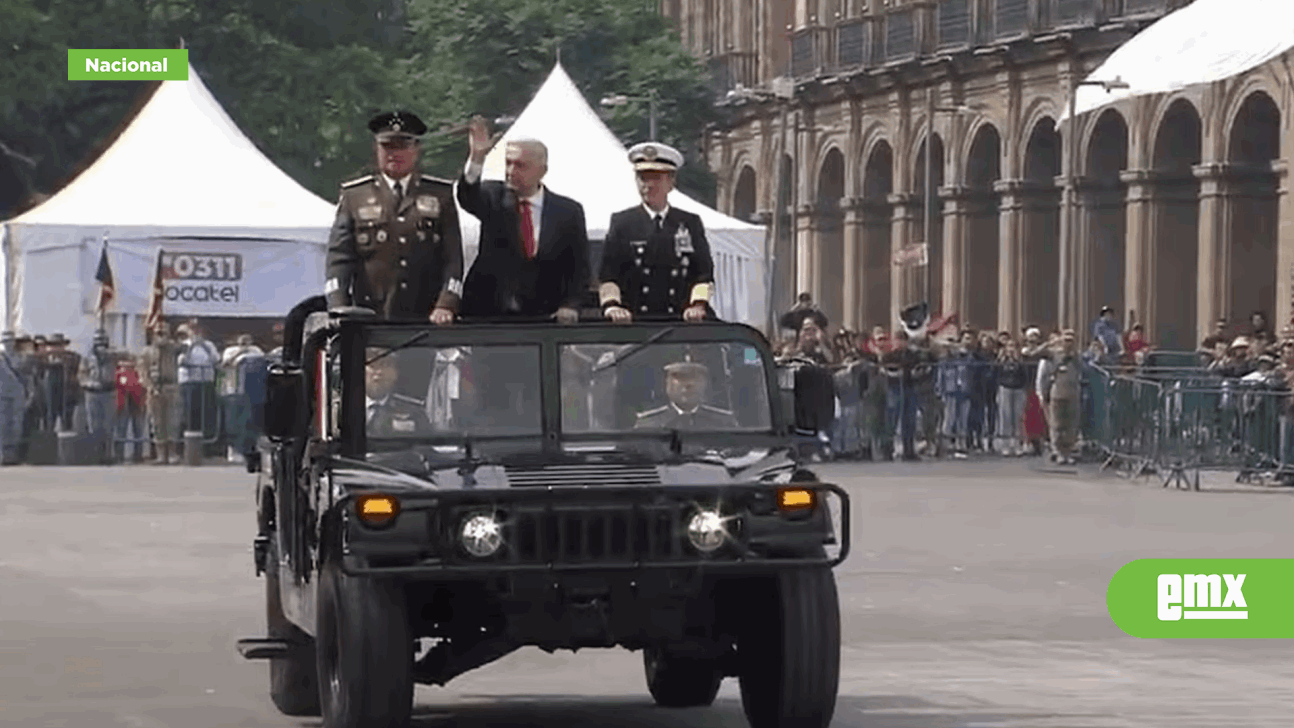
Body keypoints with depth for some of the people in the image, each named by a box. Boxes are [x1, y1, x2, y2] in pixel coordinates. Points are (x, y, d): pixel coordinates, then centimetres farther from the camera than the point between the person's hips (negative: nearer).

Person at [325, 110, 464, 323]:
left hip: (426, 320, 1)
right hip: (371, 320, -1)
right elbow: (339, 257, 5)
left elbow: (453, 258, 6)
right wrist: (338, 311, -10)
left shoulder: (441, 196, 13)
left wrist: (446, 305, -9)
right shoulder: (354, 196, 11)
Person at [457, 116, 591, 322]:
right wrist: (476, 158, -34)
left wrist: (570, 306, -9)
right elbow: (468, 198, -17)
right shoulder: (494, 198, 5)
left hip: (542, 319, 0)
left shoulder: (569, 212, 5)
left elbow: (579, 268, 7)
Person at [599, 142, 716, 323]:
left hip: (680, 322, 2)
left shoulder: (691, 224, 17)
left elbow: (705, 273, 12)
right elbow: (608, 274, 7)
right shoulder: (621, 223, 13)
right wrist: (612, 306, -12)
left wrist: (698, 306, -7)